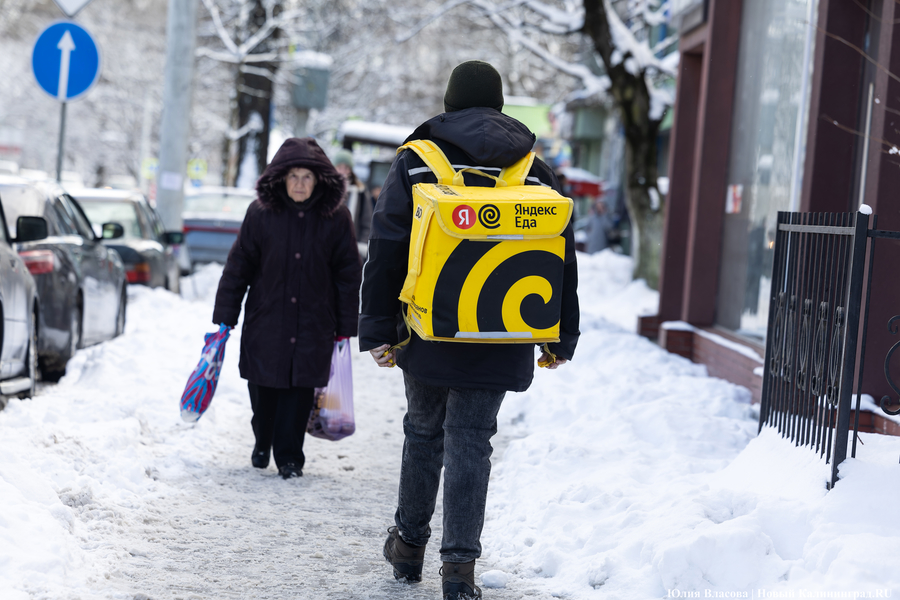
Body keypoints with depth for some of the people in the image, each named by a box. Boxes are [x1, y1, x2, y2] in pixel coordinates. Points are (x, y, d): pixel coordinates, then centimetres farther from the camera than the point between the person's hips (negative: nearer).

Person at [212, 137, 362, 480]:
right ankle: (262, 444, 33)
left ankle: (289, 457, 16)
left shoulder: (336, 218, -4)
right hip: (266, 320, 0)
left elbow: (347, 274, 3)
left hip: (313, 323, 0)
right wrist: (224, 319, 1)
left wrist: (345, 329, 3)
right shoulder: (261, 213, -5)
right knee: (264, 388, 7)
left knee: (301, 389, 1)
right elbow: (238, 267, 2)